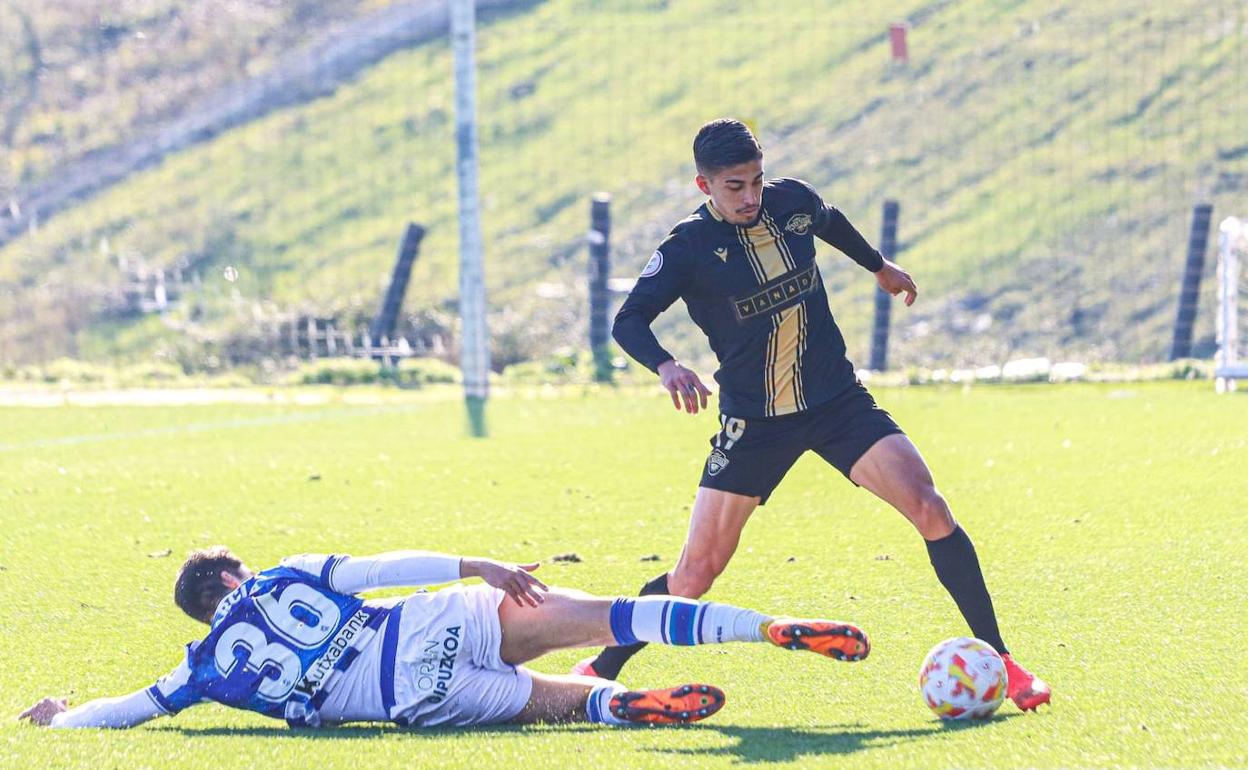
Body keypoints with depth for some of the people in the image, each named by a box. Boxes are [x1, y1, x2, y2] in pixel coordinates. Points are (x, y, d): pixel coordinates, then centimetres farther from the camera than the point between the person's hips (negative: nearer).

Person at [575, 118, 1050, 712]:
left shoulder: (792, 201, 0)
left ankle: (1001, 663, -8)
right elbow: (628, 321, -16)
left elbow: (832, 223, 23)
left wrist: (881, 268, 40)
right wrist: (666, 367, -36)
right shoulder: (687, 248, -11)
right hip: (753, 423, -3)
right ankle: (600, 669, 15)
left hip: (838, 401, 3)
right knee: (698, 570, -7)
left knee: (931, 511, -15)